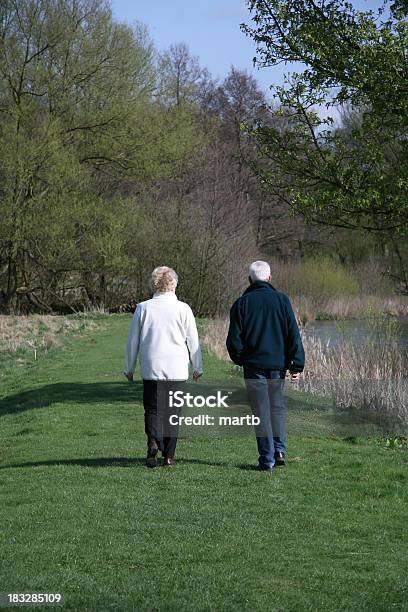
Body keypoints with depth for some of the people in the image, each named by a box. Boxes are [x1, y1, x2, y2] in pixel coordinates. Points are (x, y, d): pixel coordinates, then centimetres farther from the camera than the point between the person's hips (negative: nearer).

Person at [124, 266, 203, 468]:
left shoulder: (142, 308, 0)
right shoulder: (183, 309, -3)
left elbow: (133, 341, 6)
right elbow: (193, 341, 2)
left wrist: (129, 368, 17)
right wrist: (197, 367, 14)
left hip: (151, 369, 0)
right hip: (177, 370, 0)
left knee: (152, 409, 8)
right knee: (173, 411, 9)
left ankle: (153, 441, -19)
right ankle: (168, 455, 10)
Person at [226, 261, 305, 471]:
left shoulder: (241, 303, -2)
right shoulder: (281, 300, 0)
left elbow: (234, 340, -2)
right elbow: (294, 335, -2)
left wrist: (239, 359, 16)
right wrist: (297, 364, 2)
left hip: (253, 364, -1)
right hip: (278, 364, 1)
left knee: (261, 410, 3)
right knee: (277, 406, 17)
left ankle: (267, 458, 2)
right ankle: (279, 450, 8)